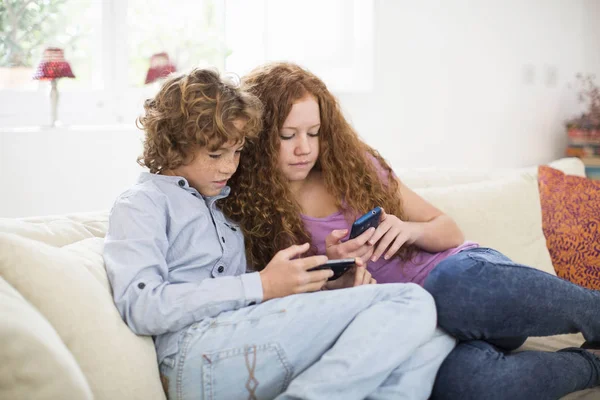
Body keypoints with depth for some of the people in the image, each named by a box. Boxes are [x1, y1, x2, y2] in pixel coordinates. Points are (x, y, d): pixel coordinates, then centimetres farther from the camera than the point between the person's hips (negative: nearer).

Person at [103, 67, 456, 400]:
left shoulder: (222, 206, 30)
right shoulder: (142, 204, 9)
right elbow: (141, 307, -9)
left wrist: (326, 291, 3)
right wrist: (261, 286, -12)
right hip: (199, 352, -7)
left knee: (437, 334, -13)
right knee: (412, 302, -18)